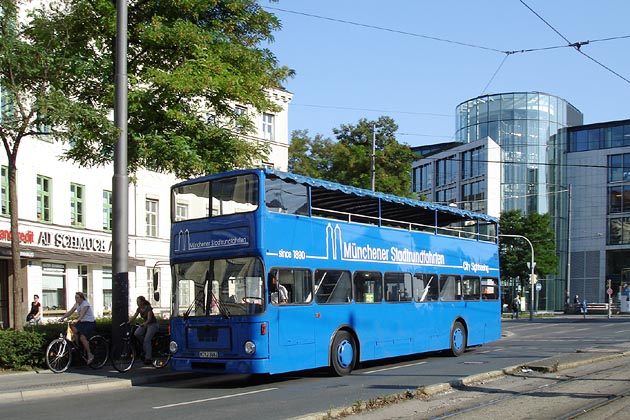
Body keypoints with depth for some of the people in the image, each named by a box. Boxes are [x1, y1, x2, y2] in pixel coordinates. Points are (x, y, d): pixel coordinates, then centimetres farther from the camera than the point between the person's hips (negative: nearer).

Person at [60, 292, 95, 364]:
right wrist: (62, 318, -15)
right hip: (82, 322, 8)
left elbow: (83, 313, -33)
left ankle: (90, 355, -13)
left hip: (90, 323, -8)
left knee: (82, 337, -24)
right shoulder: (76, 304, 7)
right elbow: (70, 312, 0)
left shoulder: (85, 304, -17)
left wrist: (77, 320, -49)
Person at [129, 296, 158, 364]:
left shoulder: (148, 308, -20)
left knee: (147, 340, -21)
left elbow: (149, 319, -28)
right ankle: (146, 345, 1)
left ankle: (148, 358, -18)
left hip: (153, 324, -7)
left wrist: (144, 324, -46)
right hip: (145, 324, 7)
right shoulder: (139, 309, 1)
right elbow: (134, 317, -3)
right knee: (136, 333, -21)